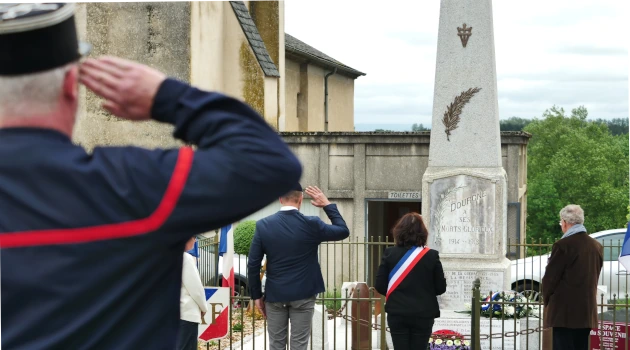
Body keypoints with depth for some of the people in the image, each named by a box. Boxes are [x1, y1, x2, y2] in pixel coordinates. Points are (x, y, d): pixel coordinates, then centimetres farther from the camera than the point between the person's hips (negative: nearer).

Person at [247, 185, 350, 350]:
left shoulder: (263, 225, -5)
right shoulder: (311, 224, -10)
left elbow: (253, 265, -4)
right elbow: (343, 231, 6)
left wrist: (257, 295, 6)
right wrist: (328, 205, 9)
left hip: (274, 295, 1)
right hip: (303, 295, -1)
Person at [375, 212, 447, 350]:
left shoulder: (389, 254, -5)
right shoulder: (431, 255, -6)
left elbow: (379, 286, -4)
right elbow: (441, 288, -1)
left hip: (397, 314, 1)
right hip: (423, 315, 0)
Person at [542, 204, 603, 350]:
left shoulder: (563, 245, -14)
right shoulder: (597, 246, 8)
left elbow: (550, 278, -9)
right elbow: (595, 277, 13)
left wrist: (546, 300, 7)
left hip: (564, 311, -7)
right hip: (587, 312, 7)